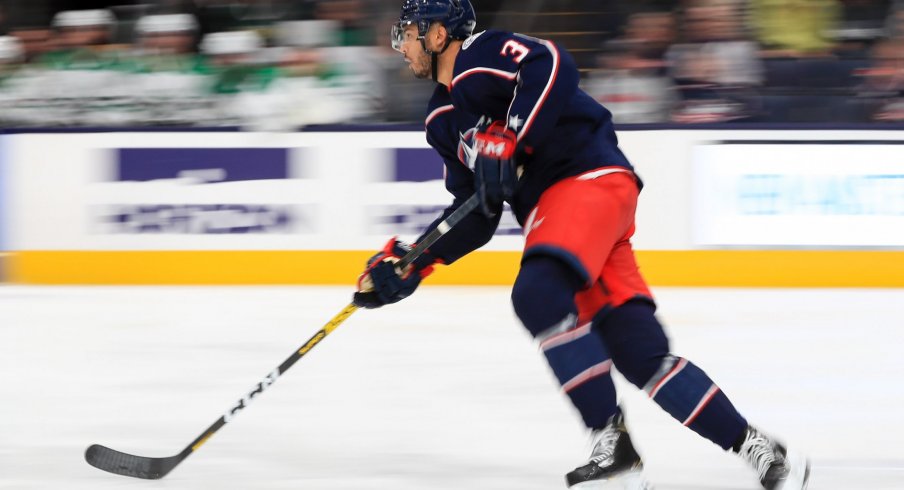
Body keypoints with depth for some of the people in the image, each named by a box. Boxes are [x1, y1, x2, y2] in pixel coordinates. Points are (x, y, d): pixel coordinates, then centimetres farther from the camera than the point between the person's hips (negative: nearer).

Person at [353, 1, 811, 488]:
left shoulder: (483, 55, -5)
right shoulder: (444, 119, 21)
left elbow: (552, 69, -25)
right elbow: (475, 215, 23)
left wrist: (507, 143, -27)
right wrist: (410, 263, 14)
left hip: (591, 179, -9)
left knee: (538, 295, -28)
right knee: (640, 354, -2)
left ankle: (613, 444, -25)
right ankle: (759, 450, 2)